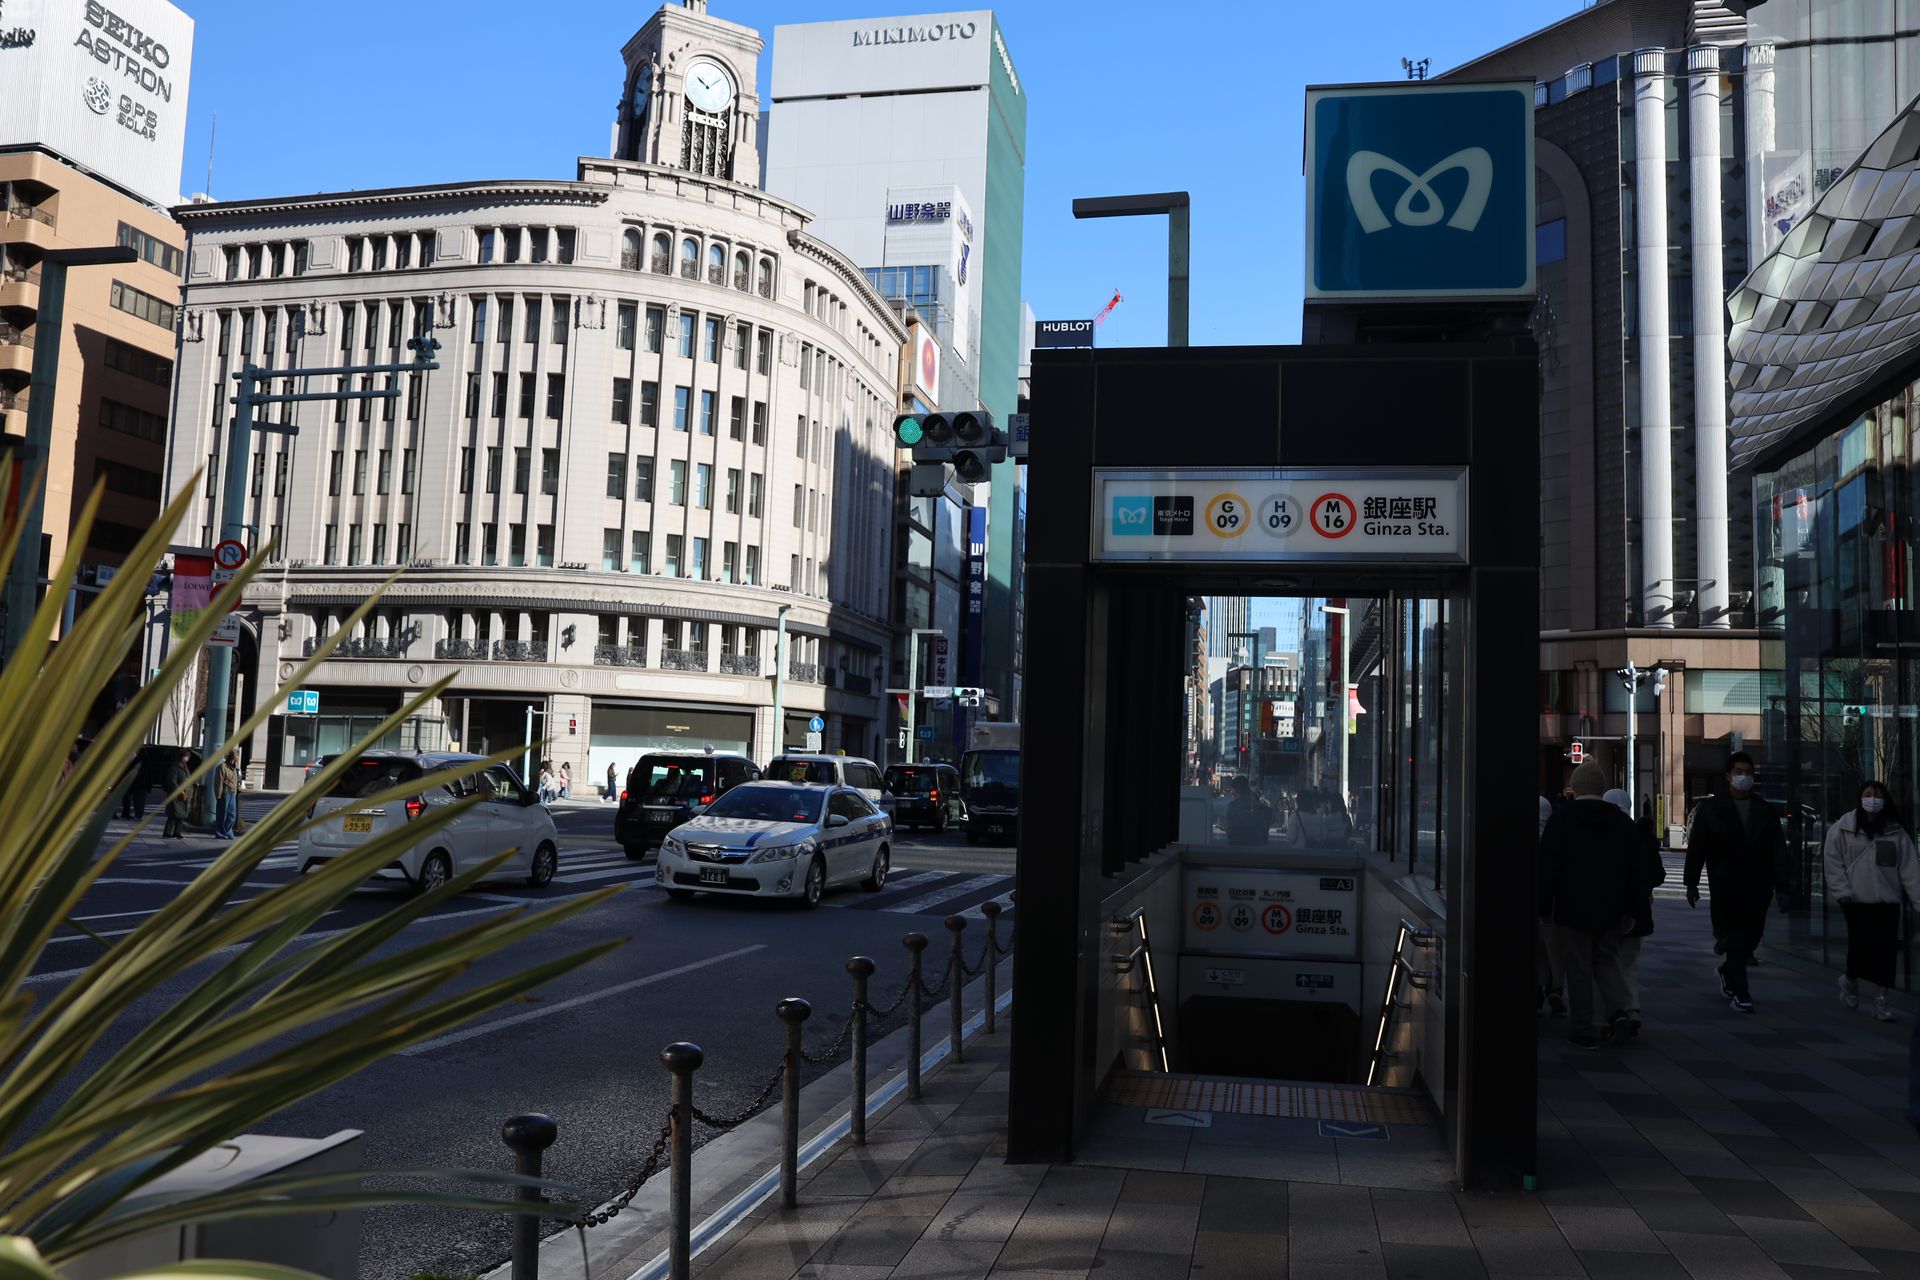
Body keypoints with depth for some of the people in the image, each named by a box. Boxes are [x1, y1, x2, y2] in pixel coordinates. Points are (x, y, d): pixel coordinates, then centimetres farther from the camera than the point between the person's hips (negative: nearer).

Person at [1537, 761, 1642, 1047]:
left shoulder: (1561, 820, -9)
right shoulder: (1623, 822, 4)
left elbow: (1547, 868, -9)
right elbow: (1634, 870, 8)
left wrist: (1545, 907, -1)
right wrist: (1629, 910, 14)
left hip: (1572, 909, -4)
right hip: (1610, 911, 4)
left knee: (1579, 969, 2)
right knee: (1607, 960, 17)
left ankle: (1585, 1030, 6)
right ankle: (1618, 1011, -3)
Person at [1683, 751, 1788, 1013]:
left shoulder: (1766, 811, 10)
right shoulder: (1711, 808, 2)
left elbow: (1779, 852, 9)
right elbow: (1696, 847, 3)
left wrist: (1781, 887, 2)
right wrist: (1691, 883, 0)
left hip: (1758, 888, 3)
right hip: (1725, 888, -3)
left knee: (1751, 936, 7)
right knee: (1734, 939, -3)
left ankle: (1728, 972, 35)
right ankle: (1739, 994, 3)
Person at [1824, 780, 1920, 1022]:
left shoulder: (1896, 832, 5)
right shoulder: (1842, 829, -1)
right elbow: (1833, 862, -1)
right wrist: (1841, 891, -9)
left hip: (1887, 901, 2)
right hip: (1856, 901, -2)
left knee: (1885, 950, 0)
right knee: (1861, 945, -9)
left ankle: (1882, 999, 10)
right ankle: (1850, 981, 21)